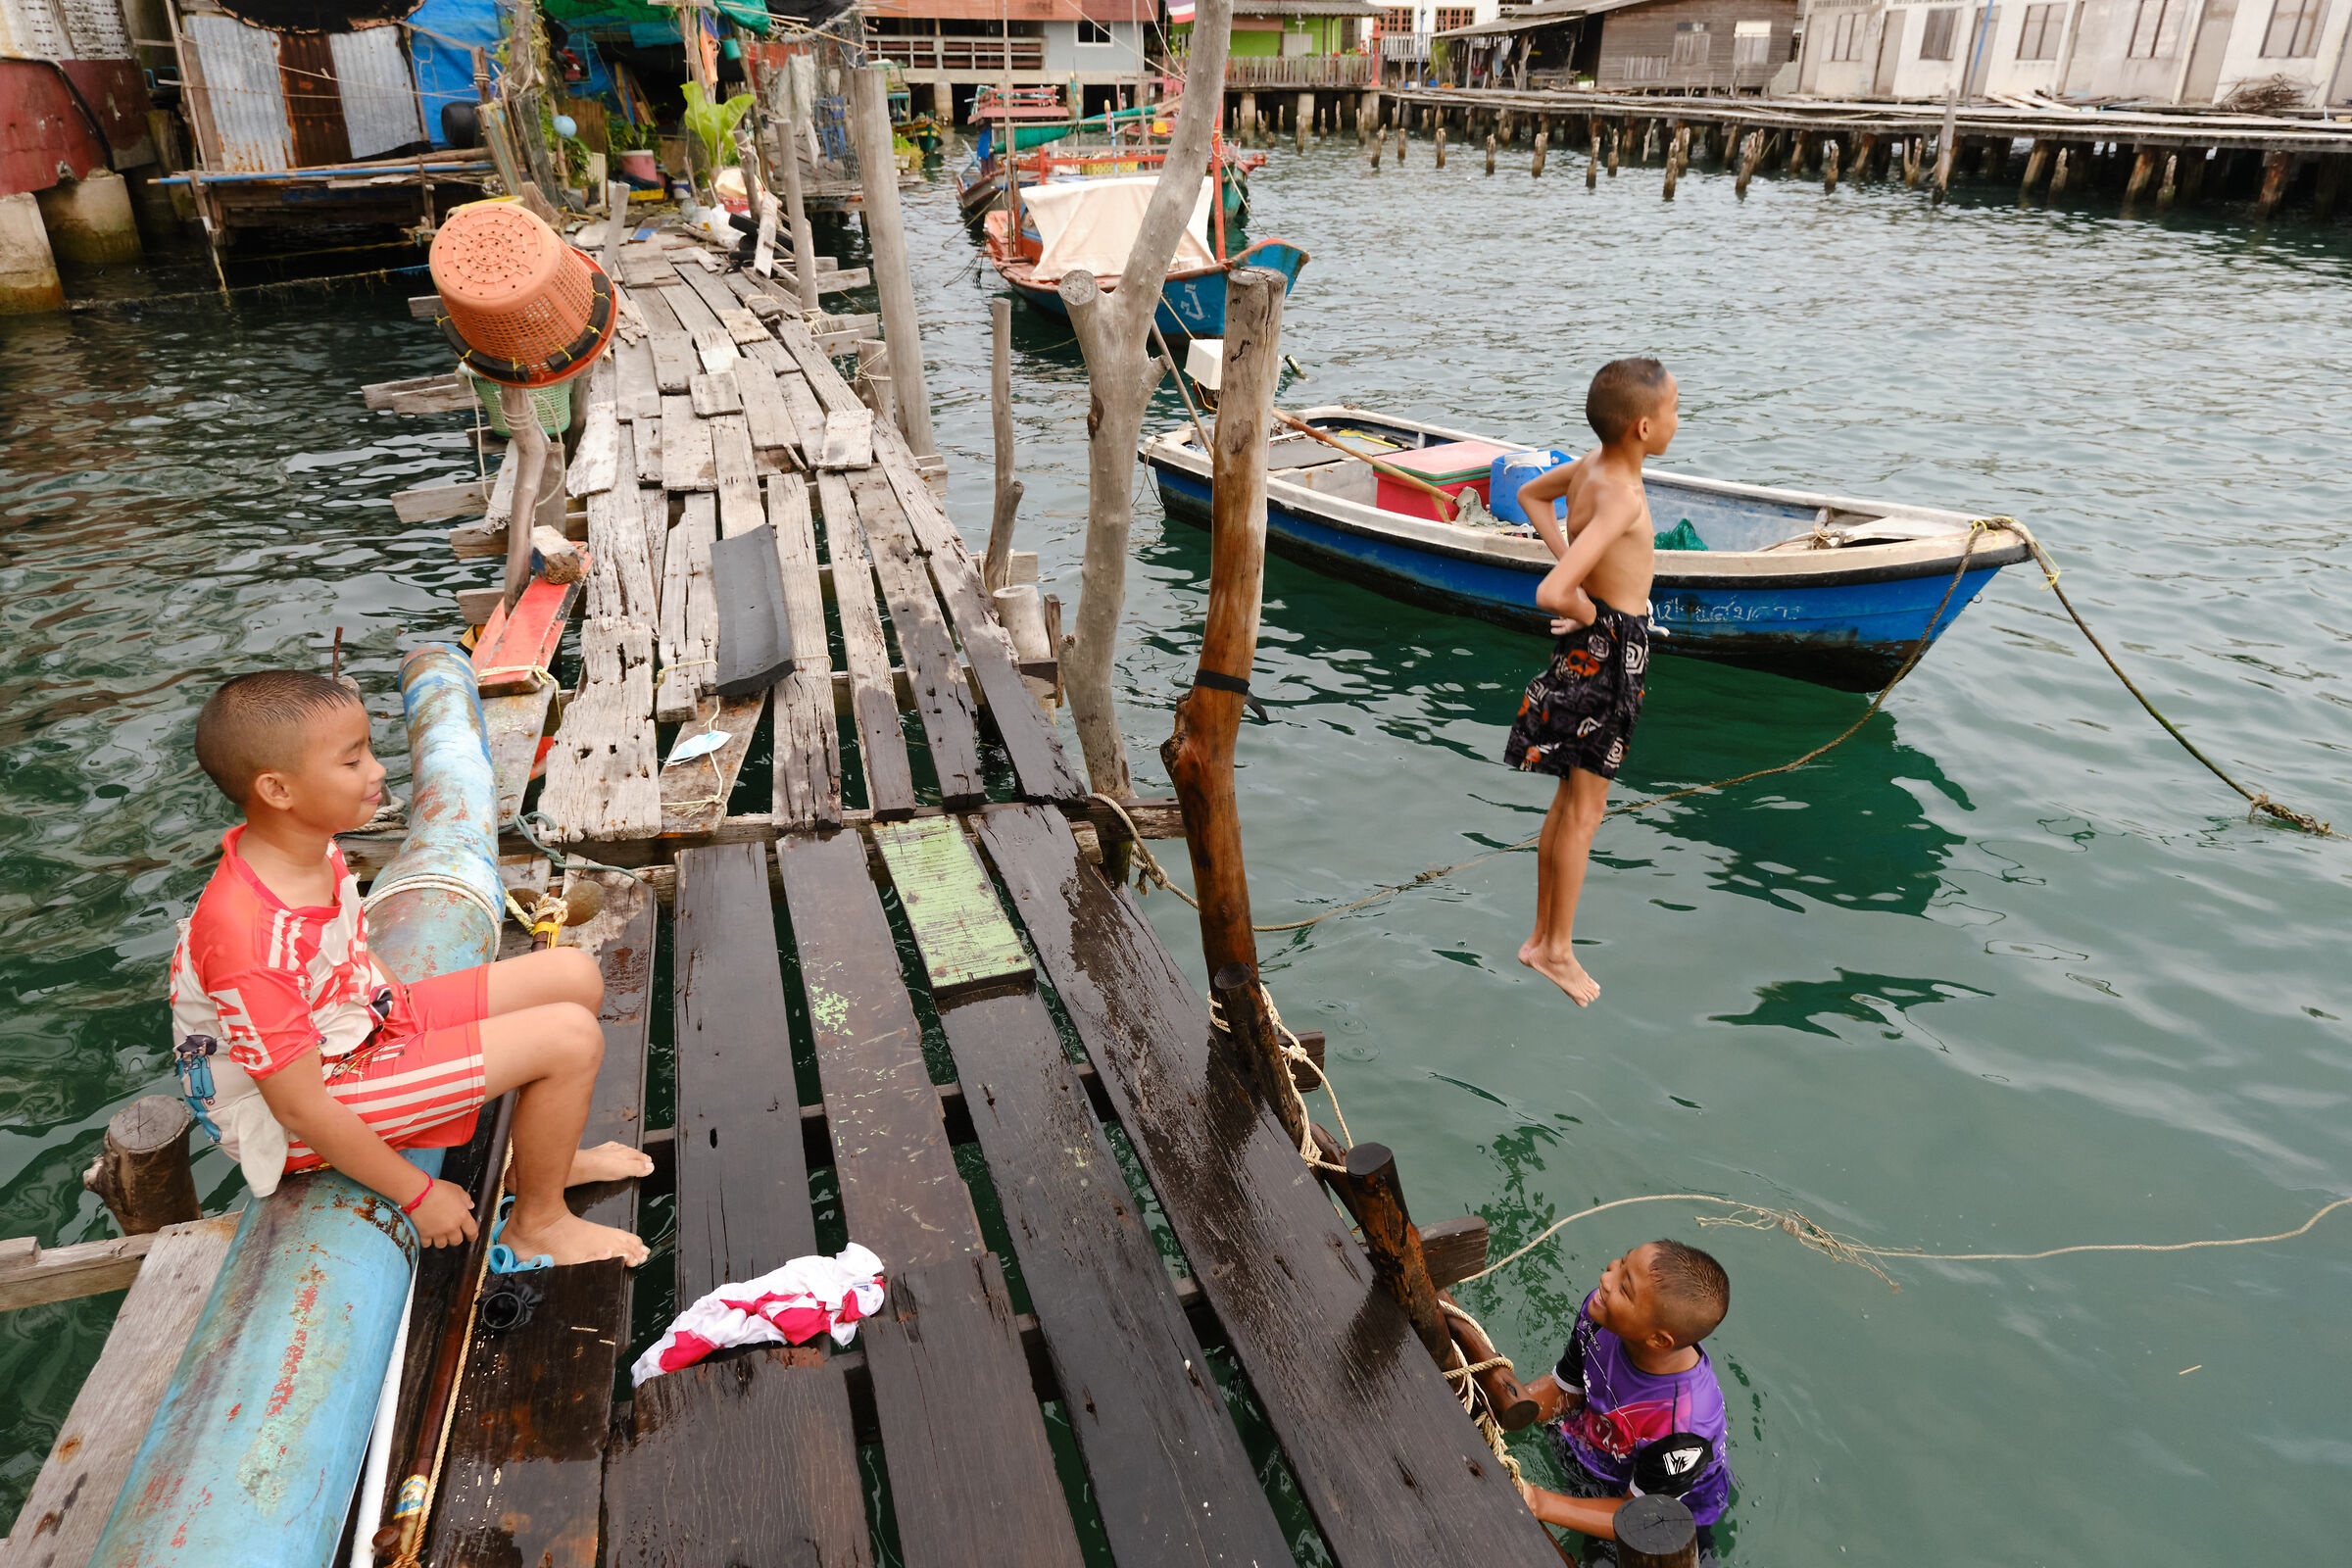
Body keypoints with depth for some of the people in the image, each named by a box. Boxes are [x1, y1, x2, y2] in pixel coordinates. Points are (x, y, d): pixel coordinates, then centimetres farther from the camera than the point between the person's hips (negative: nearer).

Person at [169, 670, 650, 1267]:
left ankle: (538, 1154, 25)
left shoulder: (306, 843, -7)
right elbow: (300, 1108, -27)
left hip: (368, 1018, 9)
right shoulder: (251, 941, -35)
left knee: (574, 975, 4)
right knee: (572, 1038, -20)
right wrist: (418, 1195, -18)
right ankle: (538, 1222, 6)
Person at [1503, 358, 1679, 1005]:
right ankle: (1558, 950, 19)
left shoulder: (1590, 465, 0)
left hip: (1589, 649, 9)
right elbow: (1550, 594, -36)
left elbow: (1530, 495, 22)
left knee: (1570, 801, 18)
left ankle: (1541, 936, 30)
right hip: (1611, 652, -9)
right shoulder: (1622, 498, -26)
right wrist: (1587, 610, -14)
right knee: (1584, 810, 4)